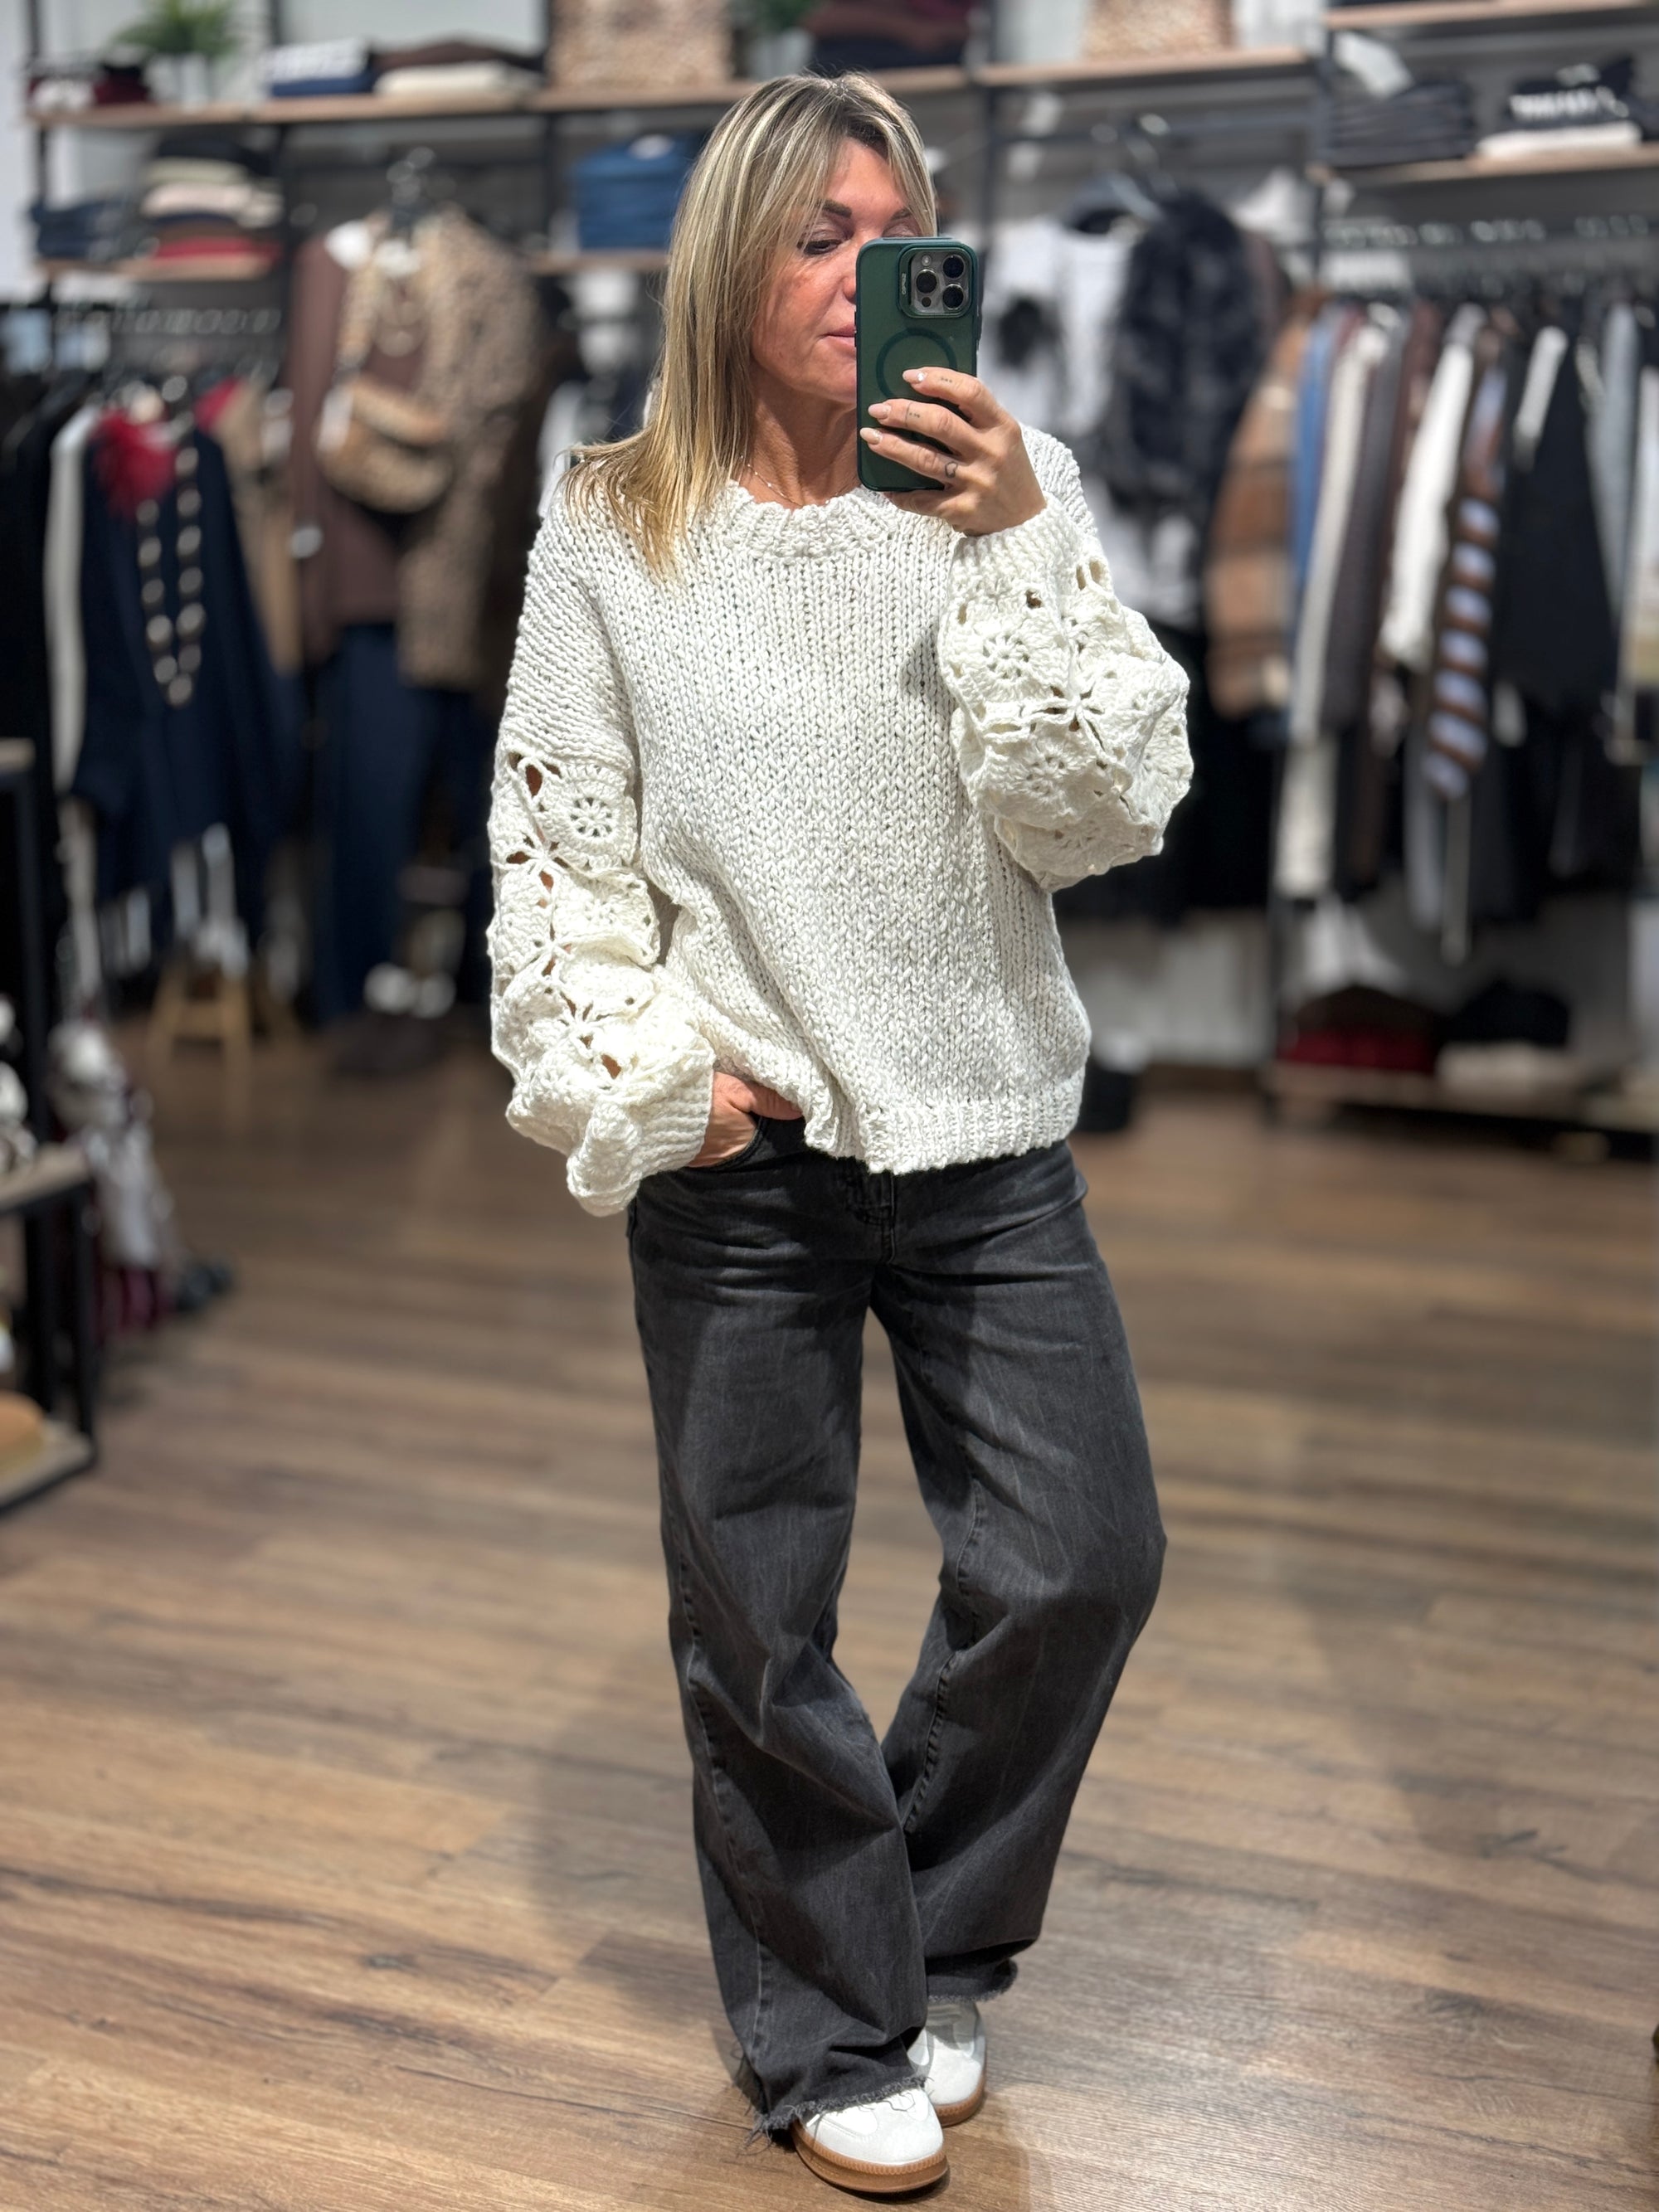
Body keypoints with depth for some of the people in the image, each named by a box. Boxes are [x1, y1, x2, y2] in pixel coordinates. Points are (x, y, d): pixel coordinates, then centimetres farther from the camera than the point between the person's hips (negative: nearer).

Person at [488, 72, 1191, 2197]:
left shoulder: (1013, 490, -2)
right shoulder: (614, 528, -1)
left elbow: (1107, 815, -8)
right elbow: (555, 838, 1)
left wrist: (1014, 545, -18)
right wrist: (642, 1073, -9)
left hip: (987, 1131, 1)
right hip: (738, 1151, -1)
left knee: (1084, 1562, 3)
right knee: (757, 1617, 9)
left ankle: (927, 1943, 32)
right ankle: (833, 2034, 31)